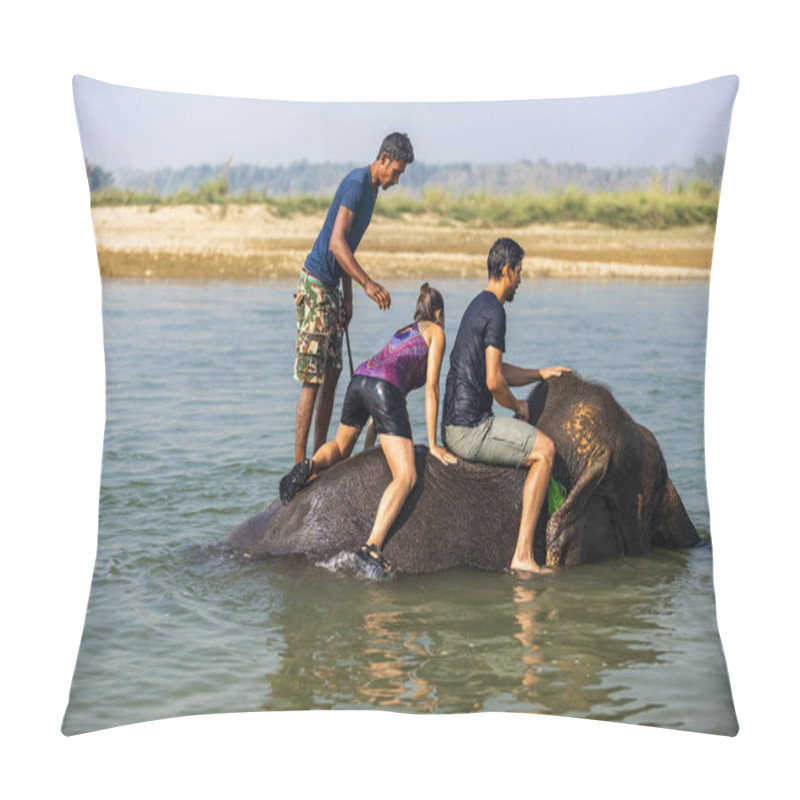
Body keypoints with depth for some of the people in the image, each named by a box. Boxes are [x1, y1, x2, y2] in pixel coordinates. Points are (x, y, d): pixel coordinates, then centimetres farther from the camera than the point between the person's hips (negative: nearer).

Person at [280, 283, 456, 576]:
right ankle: (373, 546, -32)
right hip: (384, 387, -7)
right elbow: (431, 387, 11)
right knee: (406, 477, -13)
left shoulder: (403, 331, 37)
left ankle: (311, 465, -3)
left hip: (359, 379, 7)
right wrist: (432, 444, 13)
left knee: (340, 448, 32)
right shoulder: (436, 332, 18)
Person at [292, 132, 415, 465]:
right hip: (315, 285, -10)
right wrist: (367, 283, -35)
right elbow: (336, 243, -27)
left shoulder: (371, 188, 14)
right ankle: (299, 464, -7)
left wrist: (347, 297, 21)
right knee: (312, 380, -10)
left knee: (331, 375, 11)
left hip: (330, 287, 10)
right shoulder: (355, 184, -17)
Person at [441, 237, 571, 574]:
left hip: (455, 426, 11)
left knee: (530, 444, 29)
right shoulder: (494, 311, -14)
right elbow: (494, 381, -21)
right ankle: (523, 555, -18)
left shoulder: (478, 306, 19)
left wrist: (539, 374, 27)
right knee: (544, 449, -14)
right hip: (469, 429, -11)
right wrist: (517, 407, -3)